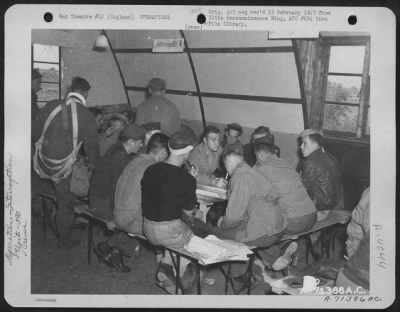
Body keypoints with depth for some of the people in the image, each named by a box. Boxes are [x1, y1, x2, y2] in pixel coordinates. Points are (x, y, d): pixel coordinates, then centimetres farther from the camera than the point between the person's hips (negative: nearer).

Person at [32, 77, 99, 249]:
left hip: (42, 162, 2)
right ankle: (66, 241, 29)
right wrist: (92, 163, 15)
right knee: (65, 204, 14)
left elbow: (35, 132, 2)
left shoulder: (51, 105, -5)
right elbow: (91, 145, -3)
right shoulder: (87, 116, -10)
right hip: (62, 167, -1)